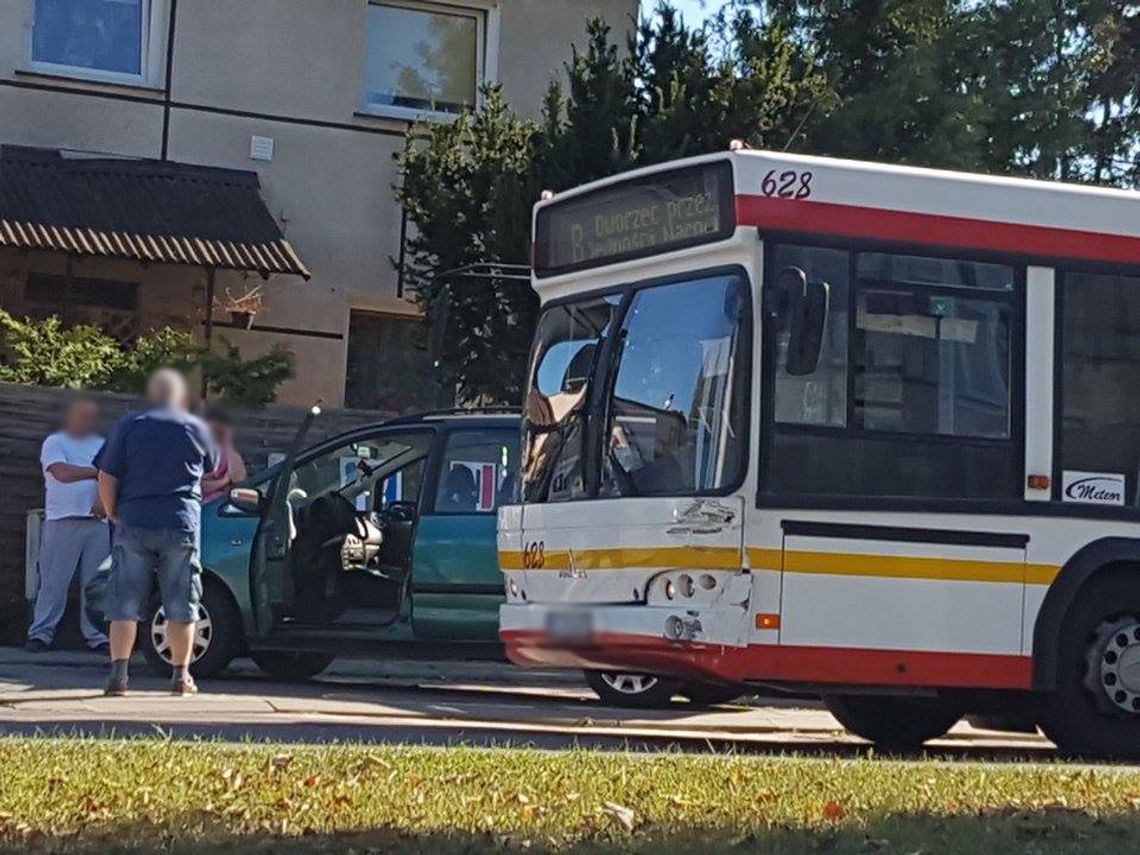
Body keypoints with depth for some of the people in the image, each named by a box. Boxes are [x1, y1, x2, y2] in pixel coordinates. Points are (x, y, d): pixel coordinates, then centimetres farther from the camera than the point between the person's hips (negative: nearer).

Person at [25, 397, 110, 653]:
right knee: (53, 581, -5)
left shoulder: (102, 445, 18)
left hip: (97, 521, 4)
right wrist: (97, 471, -5)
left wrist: (103, 500, -14)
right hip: (62, 521, -3)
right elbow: (62, 473, -11)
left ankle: (96, 634, 5)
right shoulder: (54, 443, 5)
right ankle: (41, 633, -2)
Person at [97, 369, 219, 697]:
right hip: (181, 527, 0)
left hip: (134, 525, 0)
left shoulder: (128, 426, 3)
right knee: (181, 606, 7)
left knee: (125, 605, 4)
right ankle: (181, 676, 9)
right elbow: (213, 468, 20)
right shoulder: (196, 428, 5)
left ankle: (118, 673, -4)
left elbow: (106, 479, -1)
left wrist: (114, 514, 11)